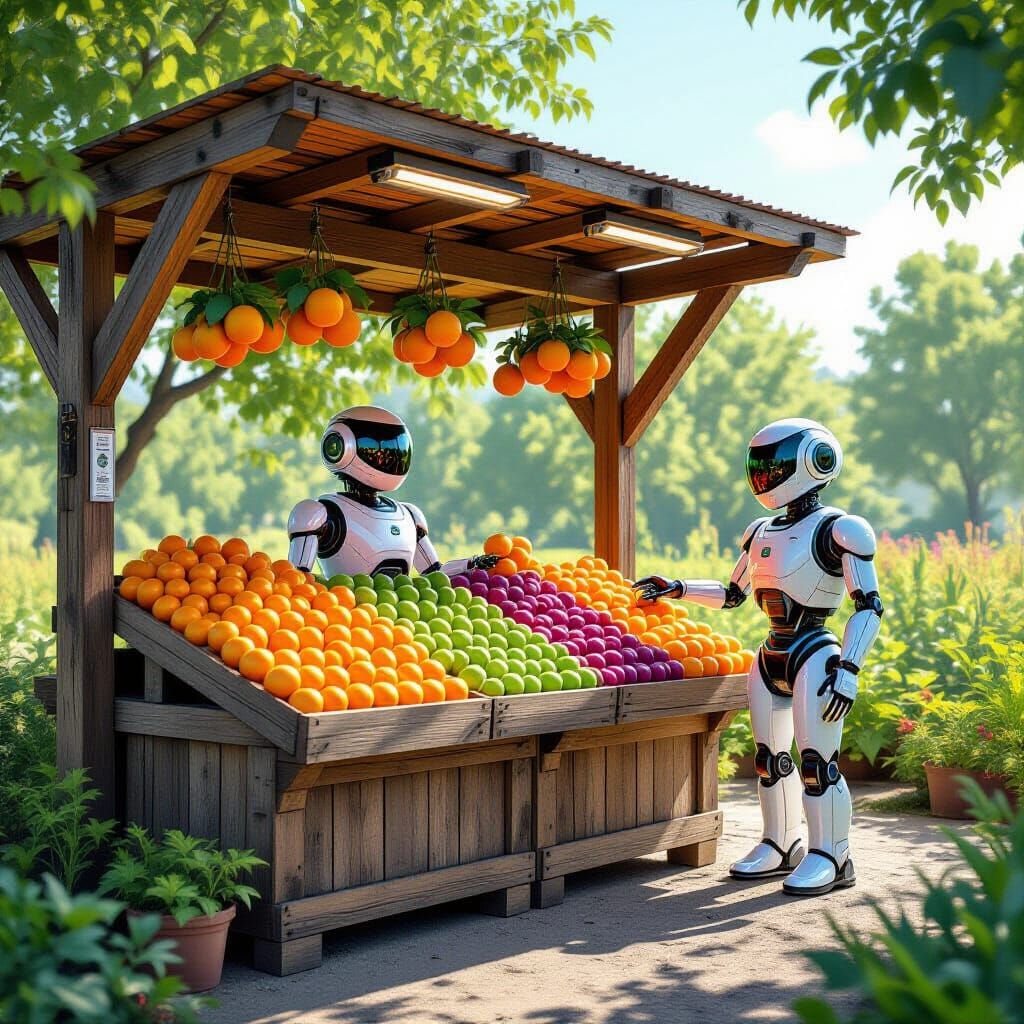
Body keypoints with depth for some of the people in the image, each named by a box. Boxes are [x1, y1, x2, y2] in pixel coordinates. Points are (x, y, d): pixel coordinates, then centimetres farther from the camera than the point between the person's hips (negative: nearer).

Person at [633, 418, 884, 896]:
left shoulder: (835, 530, -9)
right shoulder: (762, 533, 13)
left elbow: (869, 605, -11)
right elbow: (732, 594, 25)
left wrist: (848, 670, -19)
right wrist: (676, 588, 16)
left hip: (814, 656, -7)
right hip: (771, 657, 7)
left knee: (818, 761, -5)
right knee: (770, 758, 13)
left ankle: (831, 858, 8)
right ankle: (781, 846, 28)